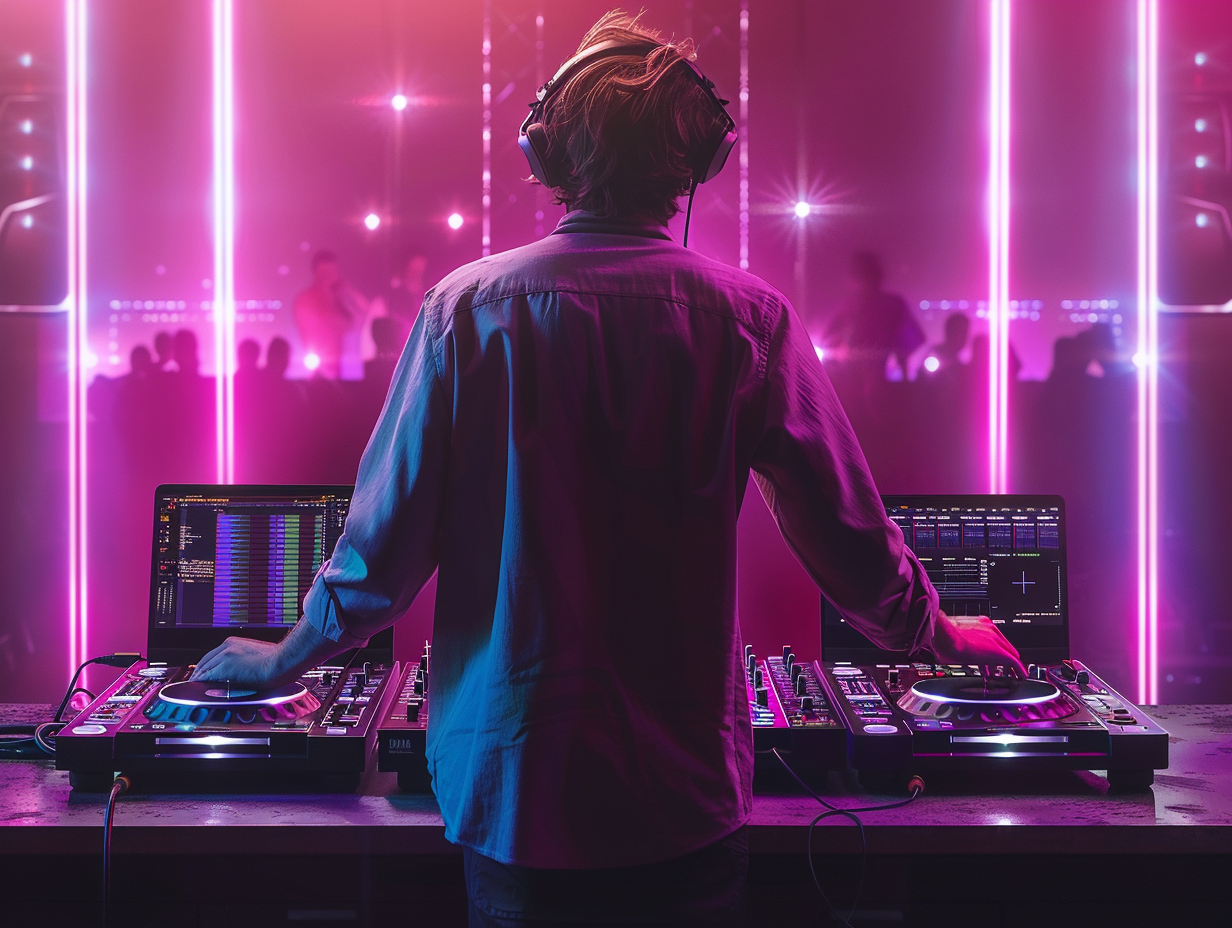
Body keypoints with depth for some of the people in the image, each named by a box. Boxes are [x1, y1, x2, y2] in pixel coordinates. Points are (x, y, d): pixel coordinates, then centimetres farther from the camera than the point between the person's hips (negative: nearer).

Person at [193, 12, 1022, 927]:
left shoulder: (467, 309, -7)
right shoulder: (749, 319, -8)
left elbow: (387, 541, -4)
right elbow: (850, 536, 0)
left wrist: (285, 658, 15)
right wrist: (939, 634, 20)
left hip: (509, 789, 0)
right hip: (689, 802, 0)